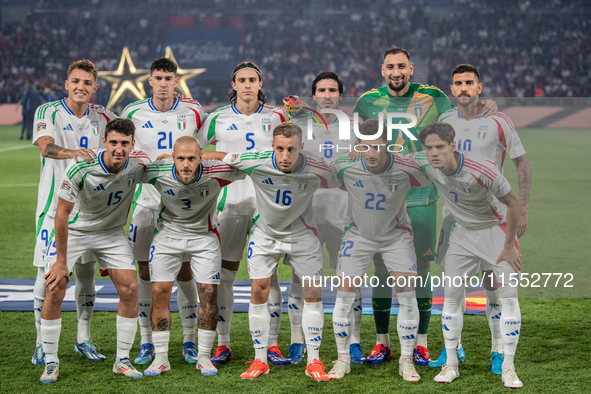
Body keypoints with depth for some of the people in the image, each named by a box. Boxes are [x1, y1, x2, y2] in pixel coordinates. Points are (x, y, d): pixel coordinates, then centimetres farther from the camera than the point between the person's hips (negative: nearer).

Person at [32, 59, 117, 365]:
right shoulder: (48, 112, -6)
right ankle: (42, 343, 6)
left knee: (86, 274, 9)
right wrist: (73, 152, -44)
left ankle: (83, 340, 21)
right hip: (55, 205, -4)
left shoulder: (100, 116, 7)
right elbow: (45, 146, -25)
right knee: (48, 274, -3)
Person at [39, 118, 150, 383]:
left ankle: (122, 360, 6)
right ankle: (50, 362, 3)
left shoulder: (138, 164, -19)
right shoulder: (79, 168, -29)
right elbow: (62, 214, -22)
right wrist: (61, 261, -21)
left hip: (111, 232, 3)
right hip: (73, 230, -3)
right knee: (54, 290, -12)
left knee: (130, 288, -9)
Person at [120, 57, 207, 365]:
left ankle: (189, 342, 11)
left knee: (184, 271, 0)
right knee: (145, 272, 2)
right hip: (146, 199, 0)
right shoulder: (134, 113, 2)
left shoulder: (193, 112, 2)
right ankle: (146, 344, 11)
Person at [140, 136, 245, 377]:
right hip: (168, 234, 1)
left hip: (204, 237, 0)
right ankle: (160, 358, 6)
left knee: (209, 294, -4)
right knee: (159, 293, -5)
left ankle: (204, 357, 11)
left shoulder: (216, 173, -27)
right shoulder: (157, 173, -25)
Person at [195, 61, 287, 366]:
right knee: (224, 274, 0)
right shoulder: (218, 119, 6)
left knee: (268, 275, -2)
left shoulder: (276, 117, 8)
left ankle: (271, 344, 4)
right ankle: (223, 344, 9)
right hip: (230, 201, 0)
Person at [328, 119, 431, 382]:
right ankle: (343, 358, 12)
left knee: (407, 292, -9)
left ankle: (406, 360, 7)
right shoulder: (346, 167, -23)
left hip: (396, 234, 0)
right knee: (345, 292, -6)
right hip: (359, 233, 0)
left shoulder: (405, 169, -25)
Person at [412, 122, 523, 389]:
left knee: (509, 295, -10)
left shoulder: (482, 171, -30)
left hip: (495, 230, -4)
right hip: (462, 234, 4)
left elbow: (512, 203, -18)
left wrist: (509, 246, -14)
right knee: (452, 295, -2)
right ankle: (451, 364, 9)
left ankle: (508, 368, -1)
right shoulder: (425, 163, -17)